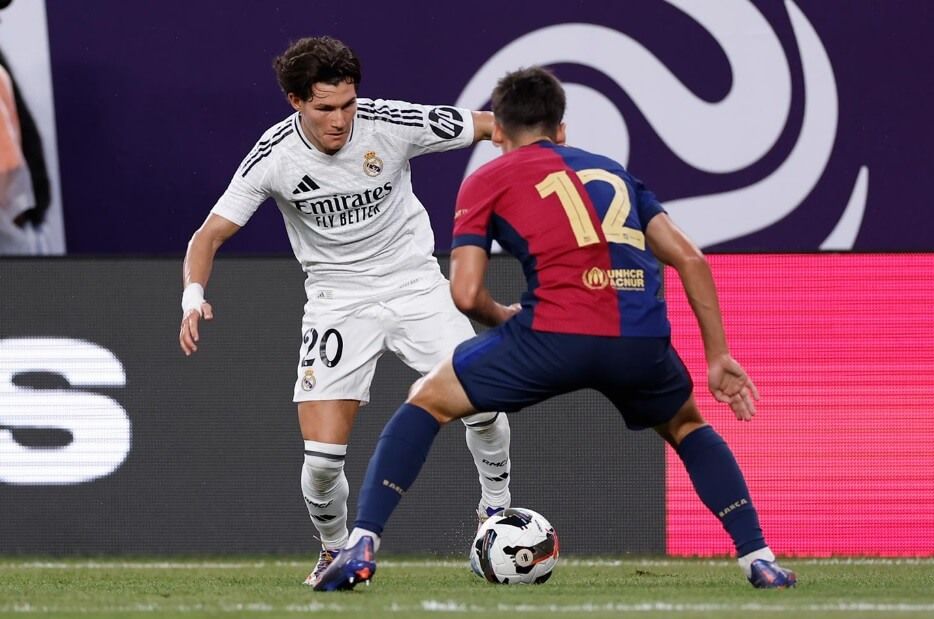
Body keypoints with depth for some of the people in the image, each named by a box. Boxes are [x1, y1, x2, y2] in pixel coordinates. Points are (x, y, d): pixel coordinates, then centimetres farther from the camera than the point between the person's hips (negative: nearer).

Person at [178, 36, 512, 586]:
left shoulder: (392, 123, -16)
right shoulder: (274, 157, -15)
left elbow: (493, 127, -4)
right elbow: (210, 236, -10)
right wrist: (194, 296, -26)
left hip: (415, 285, 0)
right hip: (338, 302, 0)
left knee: (482, 401, -17)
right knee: (322, 457, -12)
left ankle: (496, 507, 13)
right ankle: (335, 551, 19)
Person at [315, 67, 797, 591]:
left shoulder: (486, 181, 17)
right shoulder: (612, 170, 28)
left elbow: (467, 294, 6)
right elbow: (691, 259, 20)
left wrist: (502, 318, 28)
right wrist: (719, 357, 22)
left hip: (554, 333, -3)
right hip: (642, 344, 3)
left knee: (428, 403, 17)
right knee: (687, 427, 35)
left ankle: (361, 547, 3)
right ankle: (758, 558, 22)